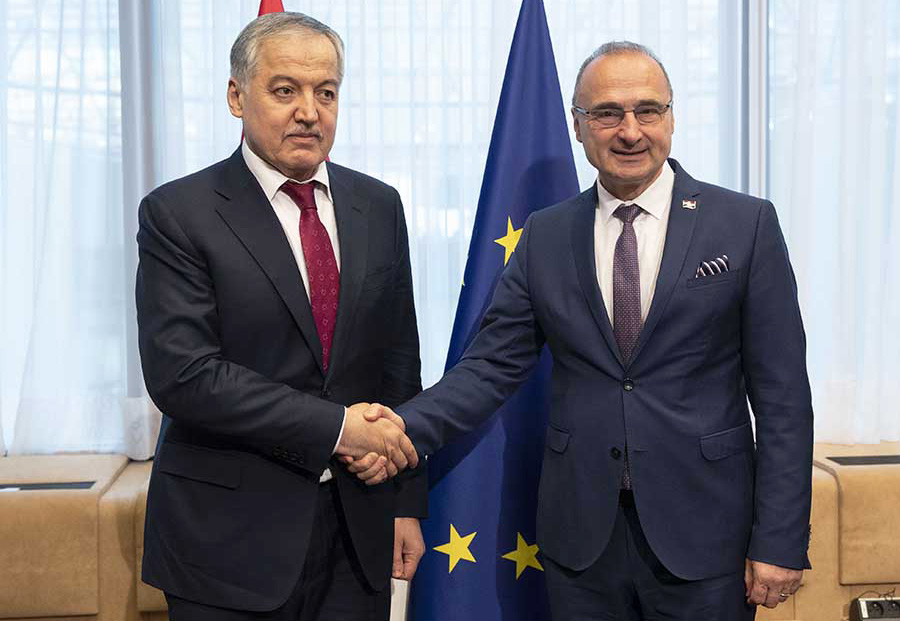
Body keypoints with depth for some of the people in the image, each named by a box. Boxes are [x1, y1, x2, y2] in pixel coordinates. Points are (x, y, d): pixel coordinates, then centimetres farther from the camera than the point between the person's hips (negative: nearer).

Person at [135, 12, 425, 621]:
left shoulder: (378, 206, 7)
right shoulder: (177, 213, -8)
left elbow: (400, 360, 9)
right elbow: (181, 374, -17)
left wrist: (408, 502, 7)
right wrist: (335, 426, -18)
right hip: (231, 541, -4)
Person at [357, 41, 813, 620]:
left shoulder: (747, 224, -3)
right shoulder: (545, 235, 4)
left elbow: (782, 395, -4)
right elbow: (491, 368, 1)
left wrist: (779, 542, -8)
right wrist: (405, 427, -17)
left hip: (703, 534, -2)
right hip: (581, 533, 2)